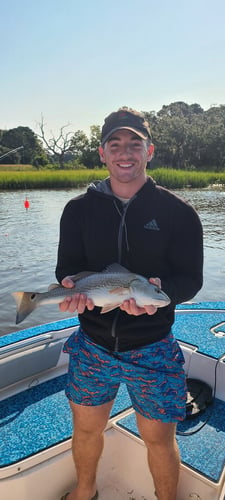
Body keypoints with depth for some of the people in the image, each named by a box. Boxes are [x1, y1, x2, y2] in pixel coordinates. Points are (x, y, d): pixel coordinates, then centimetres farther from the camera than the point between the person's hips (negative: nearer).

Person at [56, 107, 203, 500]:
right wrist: (72, 286, -24)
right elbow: (66, 267, -1)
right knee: (86, 429, 21)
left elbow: (191, 279, -9)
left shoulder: (178, 212, -8)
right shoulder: (79, 209, -1)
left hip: (153, 349, -2)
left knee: (159, 439, 14)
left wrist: (160, 290, -30)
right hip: (92, 344, 3)